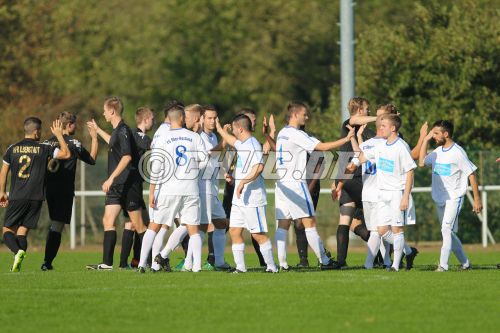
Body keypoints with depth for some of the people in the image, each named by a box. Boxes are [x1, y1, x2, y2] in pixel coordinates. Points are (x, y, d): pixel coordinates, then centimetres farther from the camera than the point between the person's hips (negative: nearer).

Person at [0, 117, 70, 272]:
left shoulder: (13, 149, 4)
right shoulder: (43, 149, -1)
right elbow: (66, 154, 2)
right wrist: (59, 135, 12)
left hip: (17, 197, 0)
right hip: (36, 198, 0)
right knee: (23, 230, 7)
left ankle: (18, 252, -24)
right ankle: (18, 265, -9)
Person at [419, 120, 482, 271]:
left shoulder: (458, 152, -13)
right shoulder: (437, 152, 9)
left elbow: (471, 174, -11)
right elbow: (422, 162, 17)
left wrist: (477, 199, -12)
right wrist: (426, 140, 10)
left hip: (454, 198, -8)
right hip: (439, 199, 8)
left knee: (446, 229, -20)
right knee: (449, 233, 12)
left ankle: (443, 265, -24)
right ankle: (465, 263, 24)